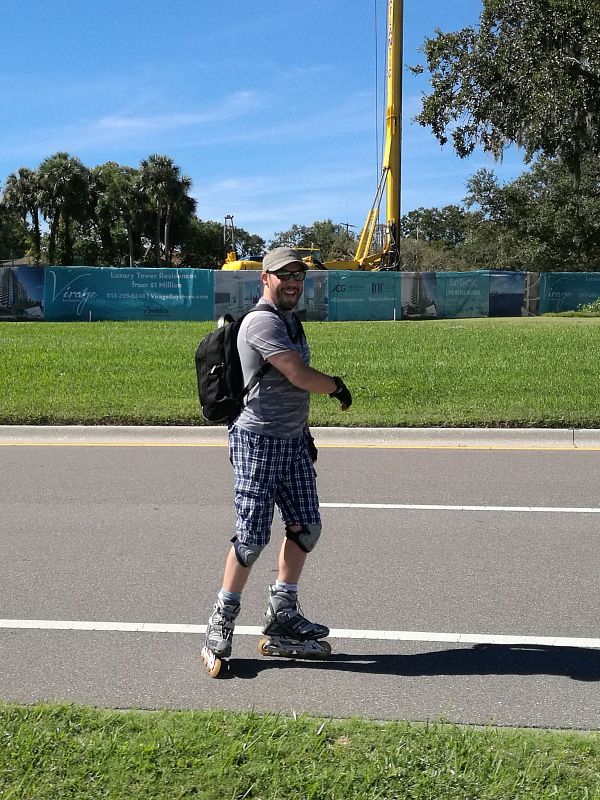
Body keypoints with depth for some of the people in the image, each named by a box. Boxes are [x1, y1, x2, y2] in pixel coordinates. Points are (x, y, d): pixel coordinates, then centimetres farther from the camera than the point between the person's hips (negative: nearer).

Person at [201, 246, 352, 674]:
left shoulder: (290, 321, 17)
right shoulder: (262, 321, -15)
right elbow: (300, 376, -23)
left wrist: (305, 433, 21)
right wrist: (338, 385, -5)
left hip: (293, 440, 10)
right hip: (259, 441, -9)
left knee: (307, 527, 11)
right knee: (253, 537, -7)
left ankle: (282, 614, 23)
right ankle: (222, 622, 8)